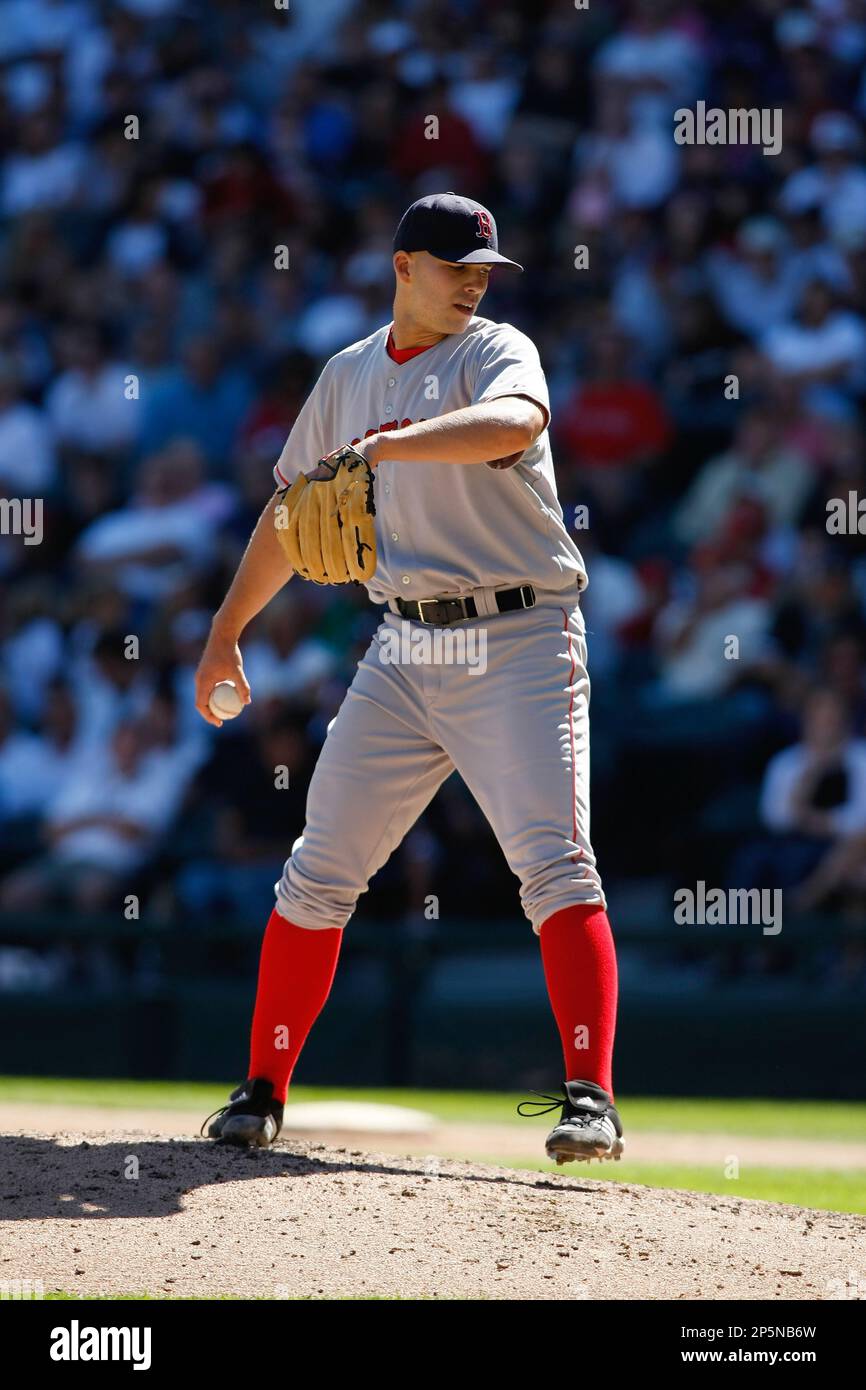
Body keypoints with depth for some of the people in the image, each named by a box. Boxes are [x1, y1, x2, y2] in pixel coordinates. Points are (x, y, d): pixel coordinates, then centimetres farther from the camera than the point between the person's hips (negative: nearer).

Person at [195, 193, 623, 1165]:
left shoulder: (496, 353, -4)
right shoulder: (350, 375, 13)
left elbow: (515, 422, -30)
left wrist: (389, 444, -42)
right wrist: (225, 631, 22)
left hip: (520, 646, -5)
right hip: (404, 650, 5)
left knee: (555, 863, -16)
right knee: (319, 871, 4)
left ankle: (591, 1098, -19)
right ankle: (263, 1091, 16)